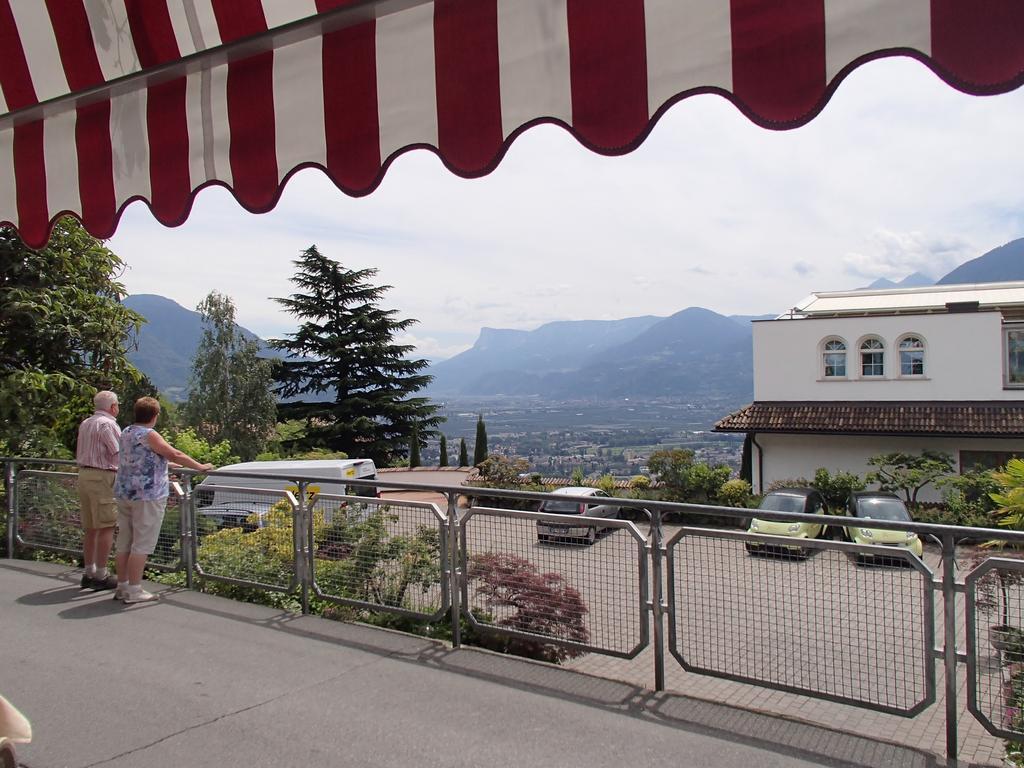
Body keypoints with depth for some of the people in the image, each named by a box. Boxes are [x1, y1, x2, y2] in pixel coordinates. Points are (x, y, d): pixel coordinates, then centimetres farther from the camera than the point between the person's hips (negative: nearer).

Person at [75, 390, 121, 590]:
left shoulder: (85, 424, 16)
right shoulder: (108, 424, -11)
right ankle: (101, 576, -4)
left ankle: (89, 573, 18)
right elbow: (120, 453, -16)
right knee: (106, 527, -5)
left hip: (84, 474, 9)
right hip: (103, 477, -9)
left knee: (90, 528, 13)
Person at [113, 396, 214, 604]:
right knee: (142, 544, -4)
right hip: (146, 496, -9)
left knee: (124, 542, 13)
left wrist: (166, 465, 39)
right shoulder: (148, 435, -14)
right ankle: (134, 590, -1)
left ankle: (122, 586, 19)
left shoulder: (126, 432, 13)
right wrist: (200, 467, -6)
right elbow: (175, 455, -15)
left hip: (124, 493, 9)